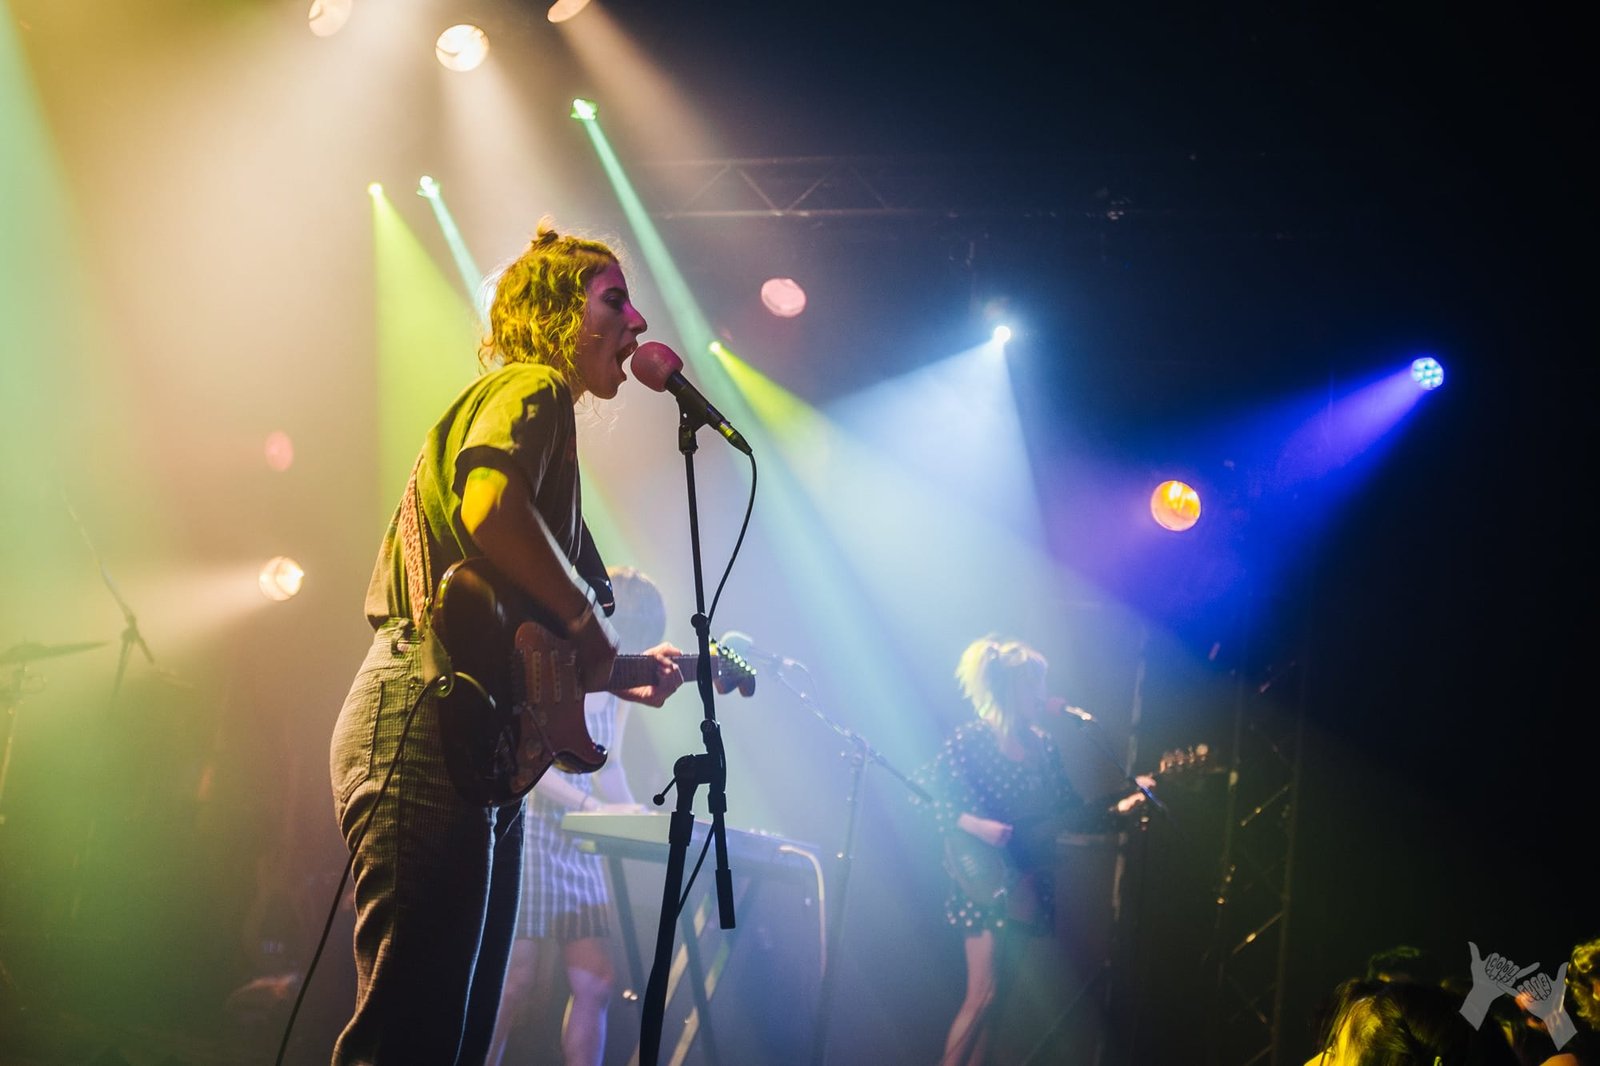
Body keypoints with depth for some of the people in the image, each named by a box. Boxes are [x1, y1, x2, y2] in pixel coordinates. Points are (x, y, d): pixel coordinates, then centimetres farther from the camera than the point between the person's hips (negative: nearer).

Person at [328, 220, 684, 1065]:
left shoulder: (525, 398, 28)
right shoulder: (533, 387, -1)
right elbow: (490, 511, -24)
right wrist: (590, 624, -12)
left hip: (475, 748, 11)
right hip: (428, 724, -11)